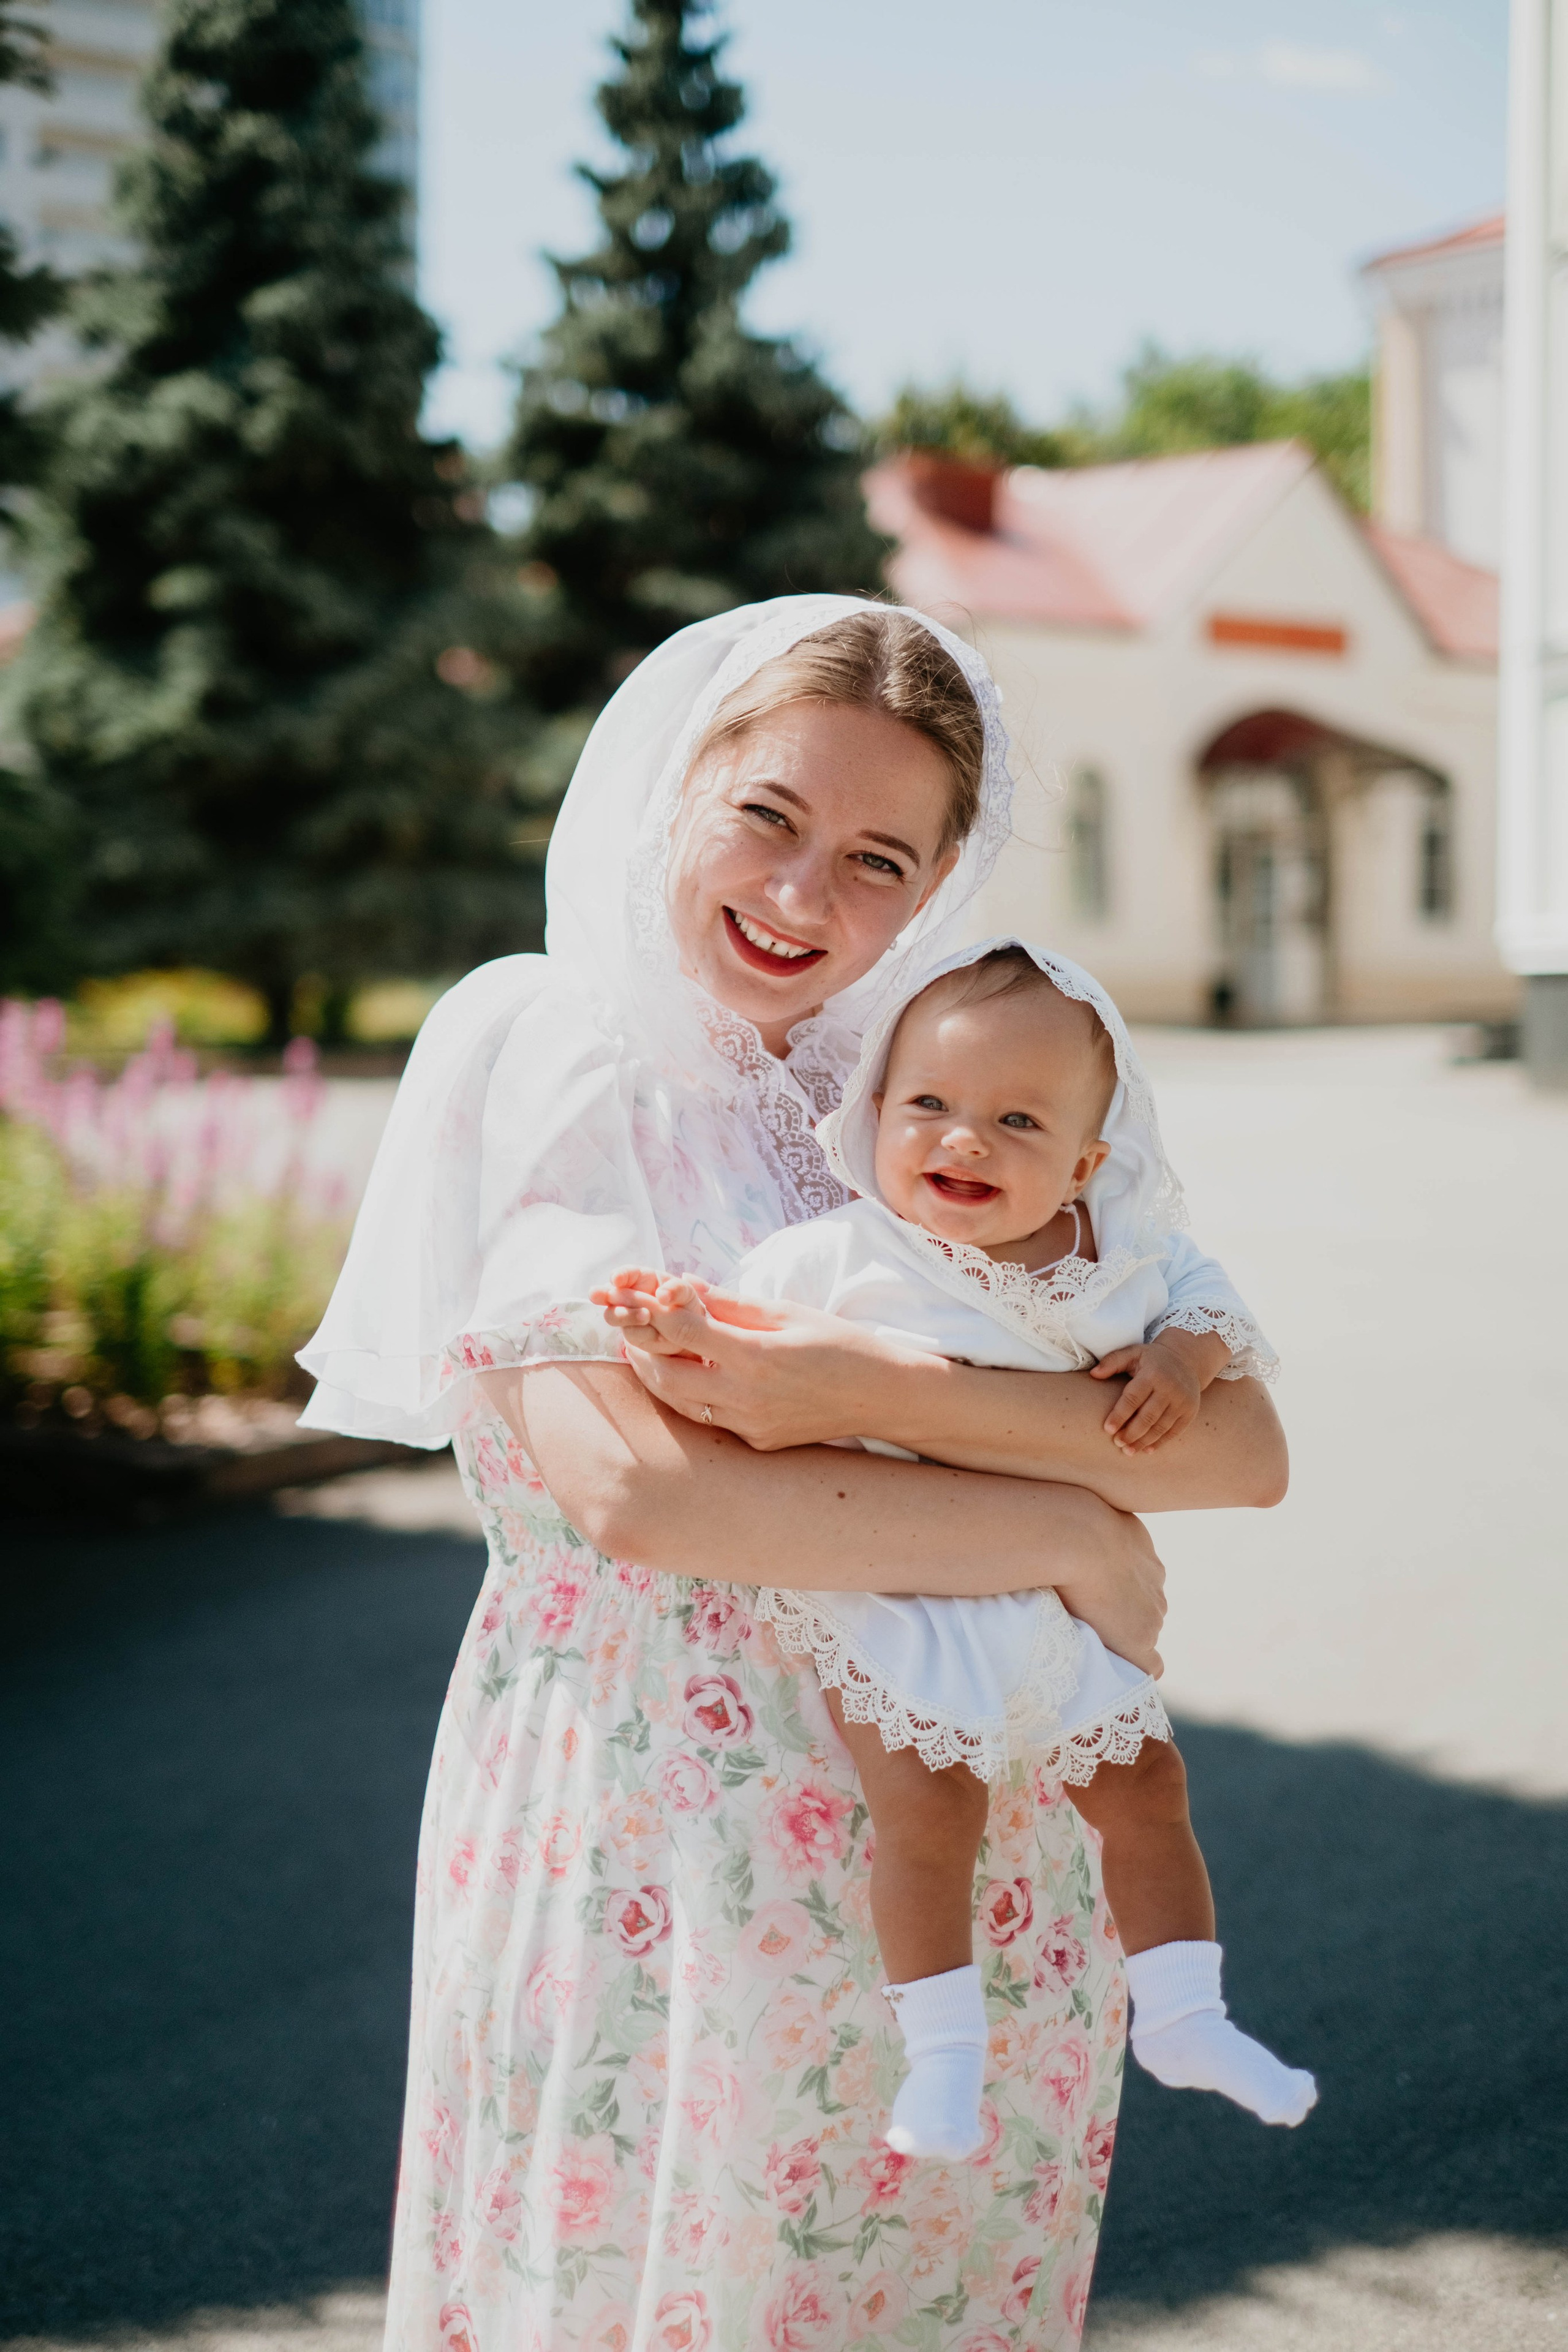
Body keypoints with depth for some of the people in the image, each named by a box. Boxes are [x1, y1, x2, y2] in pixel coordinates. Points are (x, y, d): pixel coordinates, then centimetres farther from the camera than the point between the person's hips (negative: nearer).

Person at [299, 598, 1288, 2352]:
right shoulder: (538, 1054, -7)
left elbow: (1241, 1448, -10)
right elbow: (627, 1486, -21)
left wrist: (865, 1386, -23)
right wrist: (1075, 1533, -16)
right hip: (649, 1847, -3)